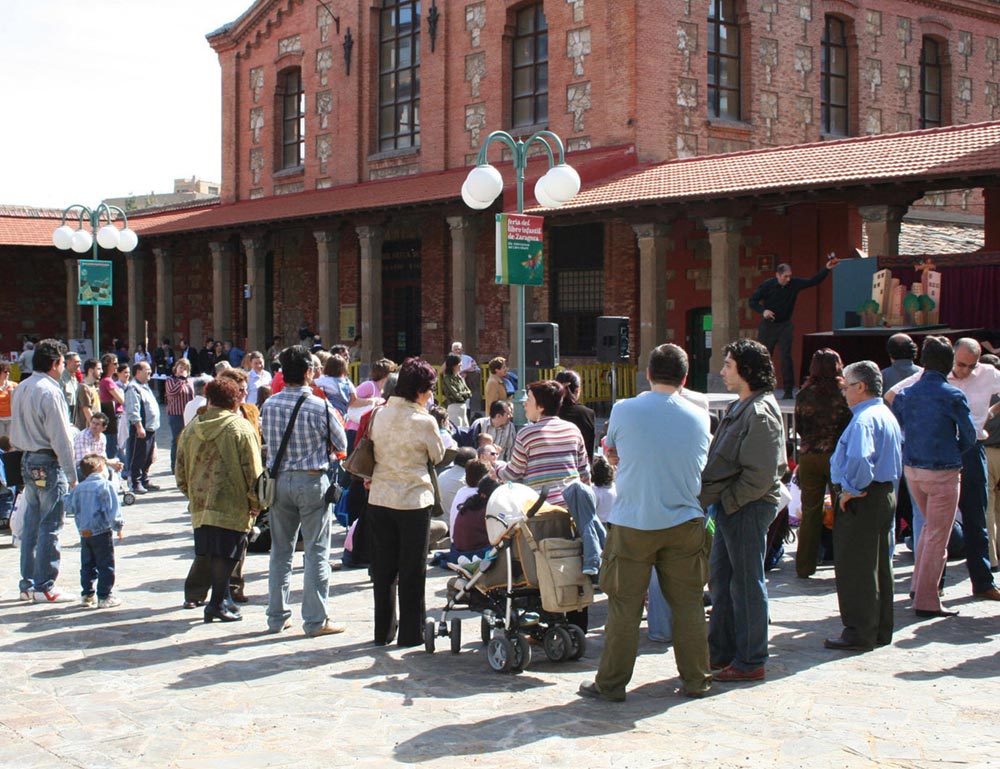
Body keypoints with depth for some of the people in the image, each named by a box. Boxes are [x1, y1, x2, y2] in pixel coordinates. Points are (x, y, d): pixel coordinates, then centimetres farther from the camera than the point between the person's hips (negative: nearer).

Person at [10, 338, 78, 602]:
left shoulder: (21, 389, 11)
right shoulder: (50, 392, -16)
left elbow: (15, 432, 16)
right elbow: (60, 438, -17)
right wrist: (71, 475, -13)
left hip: (28, 460, 9)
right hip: (48, 463, -9)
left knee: (31, 524, 13)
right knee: (50, 526, -3)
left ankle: (28, 583, 20)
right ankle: (44, 586, 1)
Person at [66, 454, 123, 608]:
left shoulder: (78, 488, 6)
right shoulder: (105, 486, -10)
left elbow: (69, 507, 11)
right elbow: (113, 509, -14)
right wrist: (119, 526, -4)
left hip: (84, 533, 6)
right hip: (102, 532, -6)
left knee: (87, 565, 15)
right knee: (106, 565, 1)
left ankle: (87, 595, 19)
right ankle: (104, 597, 1)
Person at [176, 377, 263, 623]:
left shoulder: (191, 429, 7)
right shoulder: (241, 428, -7)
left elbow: (181, 469, 12)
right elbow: (253, 471, -9)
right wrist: (255, 503, 0)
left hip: (200, 504, 5)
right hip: (232, 504, -5)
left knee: (210, 554, 14)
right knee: (226, 554, 0)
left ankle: (223, 599, 23)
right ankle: (218, 603, 1)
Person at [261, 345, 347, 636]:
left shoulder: (269, 405, -1)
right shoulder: (319, 406, -13)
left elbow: (267, 440, 11)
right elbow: (341, 444, -2)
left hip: (279, 479, 5)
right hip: (312, 481, -4)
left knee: (280, 550, 13)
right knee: (316, 552, 2)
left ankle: (277, 617, 19)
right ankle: (316, 620, 4)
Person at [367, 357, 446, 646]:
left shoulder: (380, 415, 2)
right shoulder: (424, 421, -13)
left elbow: (372, 452, 10)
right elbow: (438, 456, 2)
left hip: (379, 499, 5)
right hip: (414, 500, -5)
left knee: (384, 566, 13)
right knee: (412, 569, 6)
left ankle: (383, 631, 20)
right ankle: (411, 632, 11)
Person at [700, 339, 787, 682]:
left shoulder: (760, 412, -17)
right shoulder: (739, 407, 14)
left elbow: (760, 475, -22)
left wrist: (728, 500, -16)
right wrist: (715, 500, 10)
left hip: (749, 508, -10)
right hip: (730, 507, 10)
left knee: (746, 584, -1)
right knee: (720, 579, 15)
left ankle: (750, 661, 9)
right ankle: (721, 653, 26)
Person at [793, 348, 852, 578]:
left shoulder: (803, 395, 0)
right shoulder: (843, 393, -8)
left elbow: (799, 428, 7)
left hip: (808, 456, 2)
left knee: (810, 511, 11)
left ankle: (804, 565, 13)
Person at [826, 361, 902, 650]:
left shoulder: (864, 419, -20)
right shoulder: (887, 415, 13)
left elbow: (860, 460, -35)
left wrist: (851, 490, -21)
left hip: (860, 501, -10)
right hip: (886, 493, 10)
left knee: (854, 569, -2)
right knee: (880, 564, 16)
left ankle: (859, 634, 3)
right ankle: (881, 630, 24)